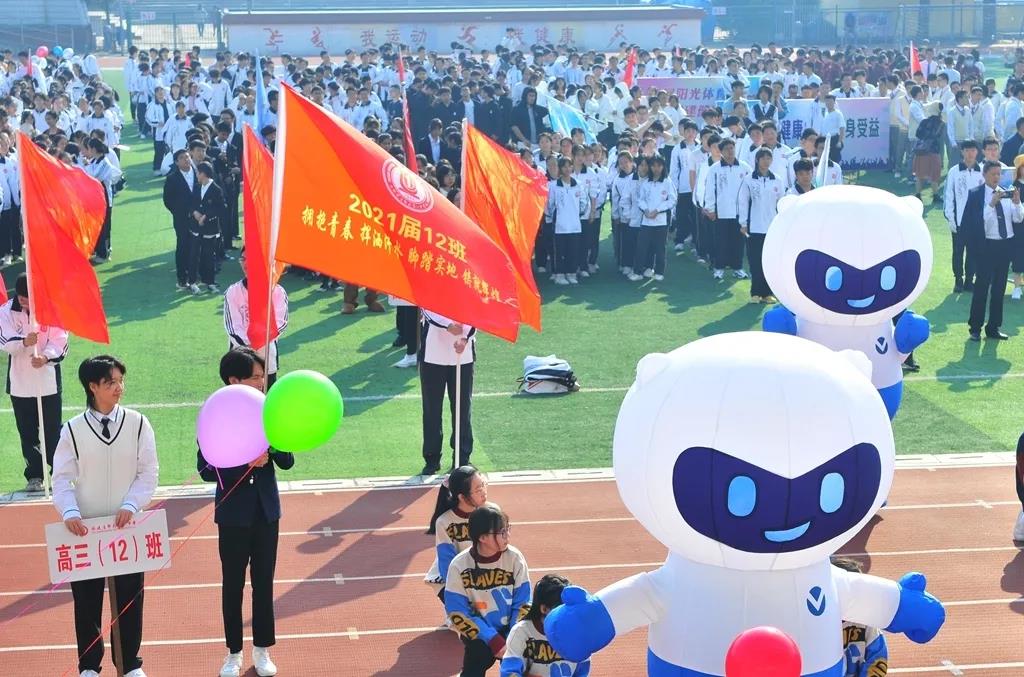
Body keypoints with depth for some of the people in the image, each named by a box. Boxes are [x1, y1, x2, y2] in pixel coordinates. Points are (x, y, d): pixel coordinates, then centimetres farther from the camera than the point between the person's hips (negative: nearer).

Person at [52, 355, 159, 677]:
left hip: (126, 526, 0)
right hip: (85, 528, 0)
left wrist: (130, 506, -17)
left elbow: (149, 472, -3)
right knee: (86, 599, 8)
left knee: (130, 597, 9)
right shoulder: (73, 429, -4)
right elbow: (62, 478, -5)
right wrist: (70, 512, -21)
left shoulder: (137, 423, -3)